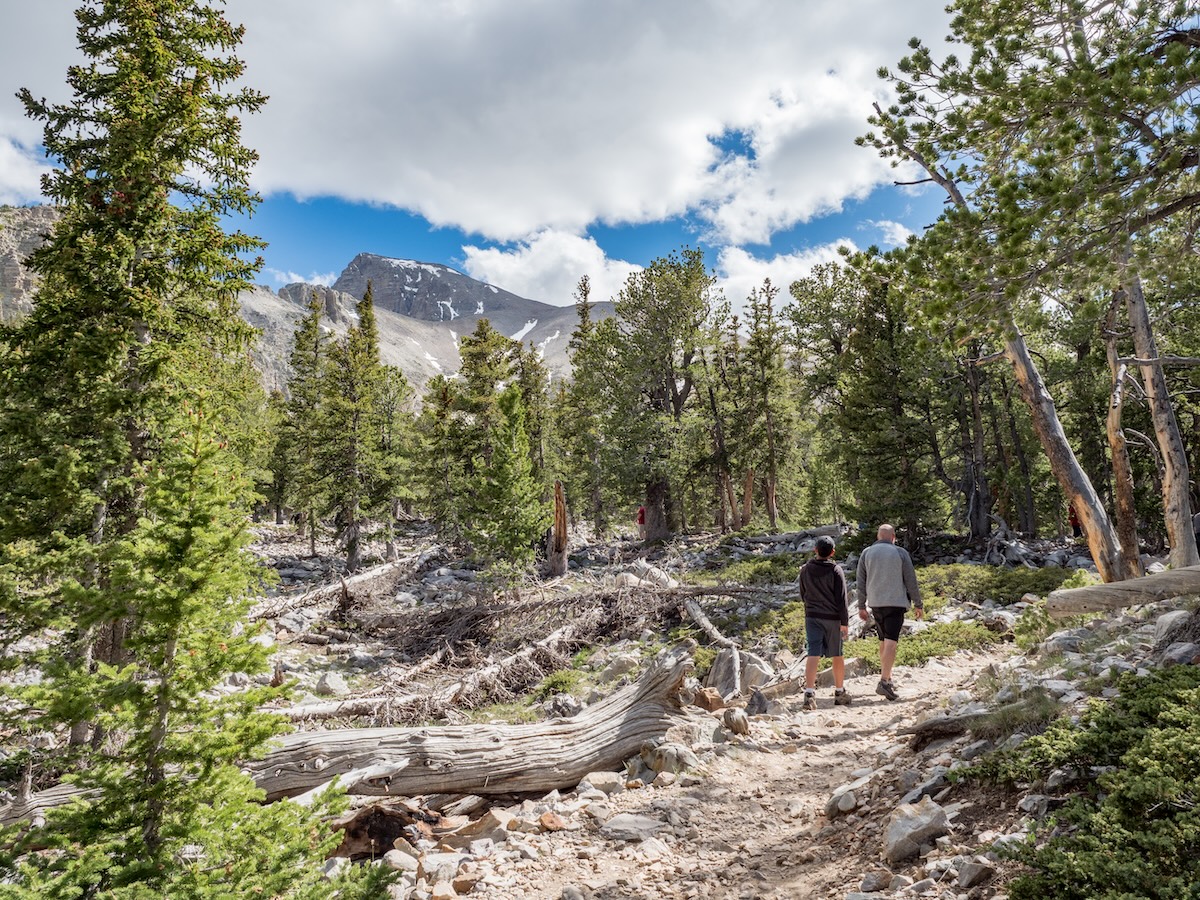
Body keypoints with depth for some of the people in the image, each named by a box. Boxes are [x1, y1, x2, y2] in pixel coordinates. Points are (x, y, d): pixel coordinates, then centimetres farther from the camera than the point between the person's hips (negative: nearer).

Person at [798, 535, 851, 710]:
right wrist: (845, 622, -7)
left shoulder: (805, 569, 2)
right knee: (837, 656, 13)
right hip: (833, 618, -2)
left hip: (812, 617, 2)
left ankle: (809, 693, -17)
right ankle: (840, 692, 26)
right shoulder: (836, 570, -9)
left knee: (813, 654, -4)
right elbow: (842, 598, -10)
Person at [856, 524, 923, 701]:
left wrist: (861, 606, 11)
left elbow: (860, 582, 5)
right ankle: (883, 682, -20)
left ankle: (887, 678, 24)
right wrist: (918, 605, 7)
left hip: (875, 603, 4)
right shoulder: (900, 553, -1)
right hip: (895, 602, -4)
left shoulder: (866, 553, 6)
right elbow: (911, 581, -1)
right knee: (891, 642, -10)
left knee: (883, 641, 17)